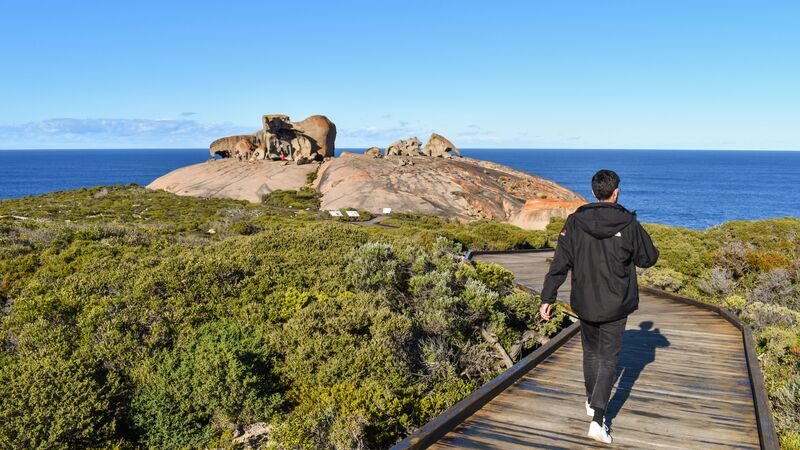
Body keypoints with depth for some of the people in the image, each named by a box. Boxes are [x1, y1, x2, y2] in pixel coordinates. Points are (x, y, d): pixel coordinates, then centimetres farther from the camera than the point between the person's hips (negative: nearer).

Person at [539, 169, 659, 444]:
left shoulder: (575, 222, -8)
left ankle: (592, 402, 41)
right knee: (608, 360, 4)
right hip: (616, 305, -2)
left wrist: (547, 298, -6)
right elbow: (648, 258, 2)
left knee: (591, 352, 22)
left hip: (585, 303, 2)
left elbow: (559, 264, -10)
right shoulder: (629, 224, -11)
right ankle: (598, 419, -6)